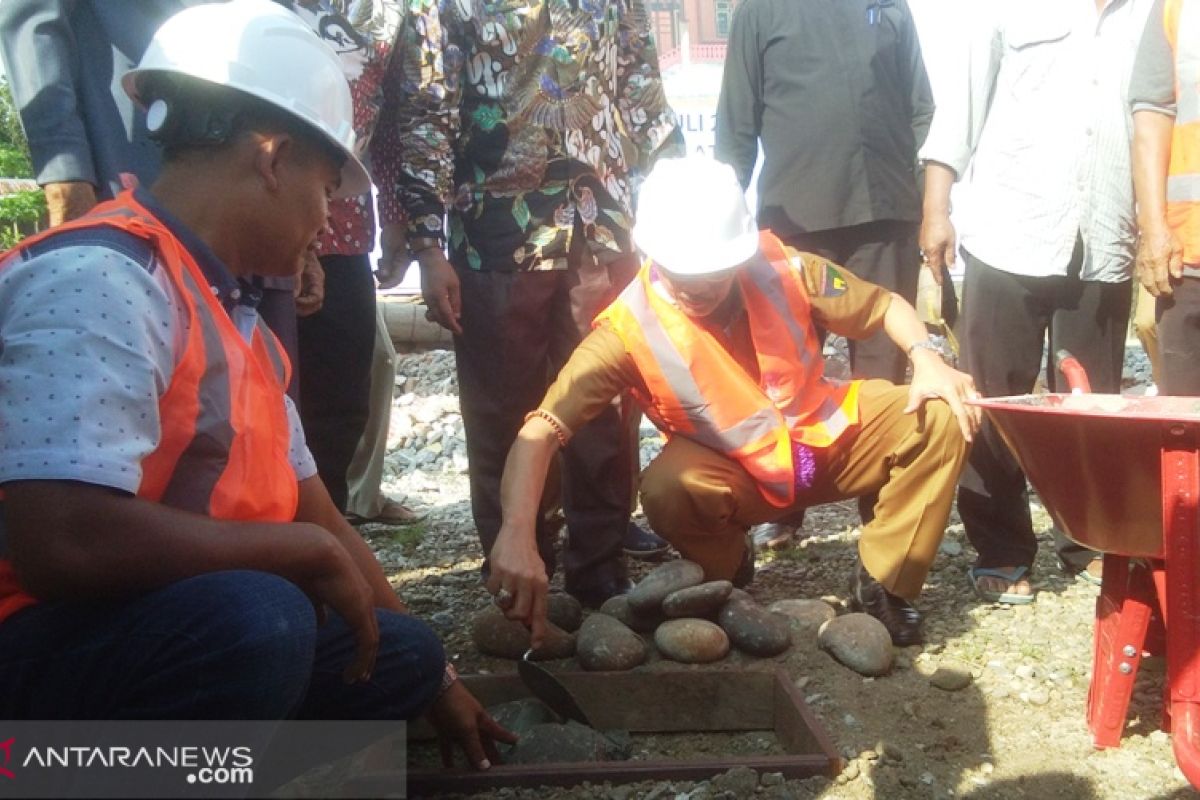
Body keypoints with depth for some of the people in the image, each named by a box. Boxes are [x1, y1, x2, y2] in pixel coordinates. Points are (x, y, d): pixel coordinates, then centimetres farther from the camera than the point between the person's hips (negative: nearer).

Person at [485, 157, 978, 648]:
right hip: (738, 475, -3)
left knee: (942, 418, -16)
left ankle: (882, 585, 3)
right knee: (667, 489, -35)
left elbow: (885, 305, -1)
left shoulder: (783, 270, -17)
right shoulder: (628, 330, -26)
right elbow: (540, 432, -32)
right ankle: (728, 576, 2)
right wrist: (517, 535, -47)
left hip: (828, 438, 3)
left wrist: (926, 358, -22)